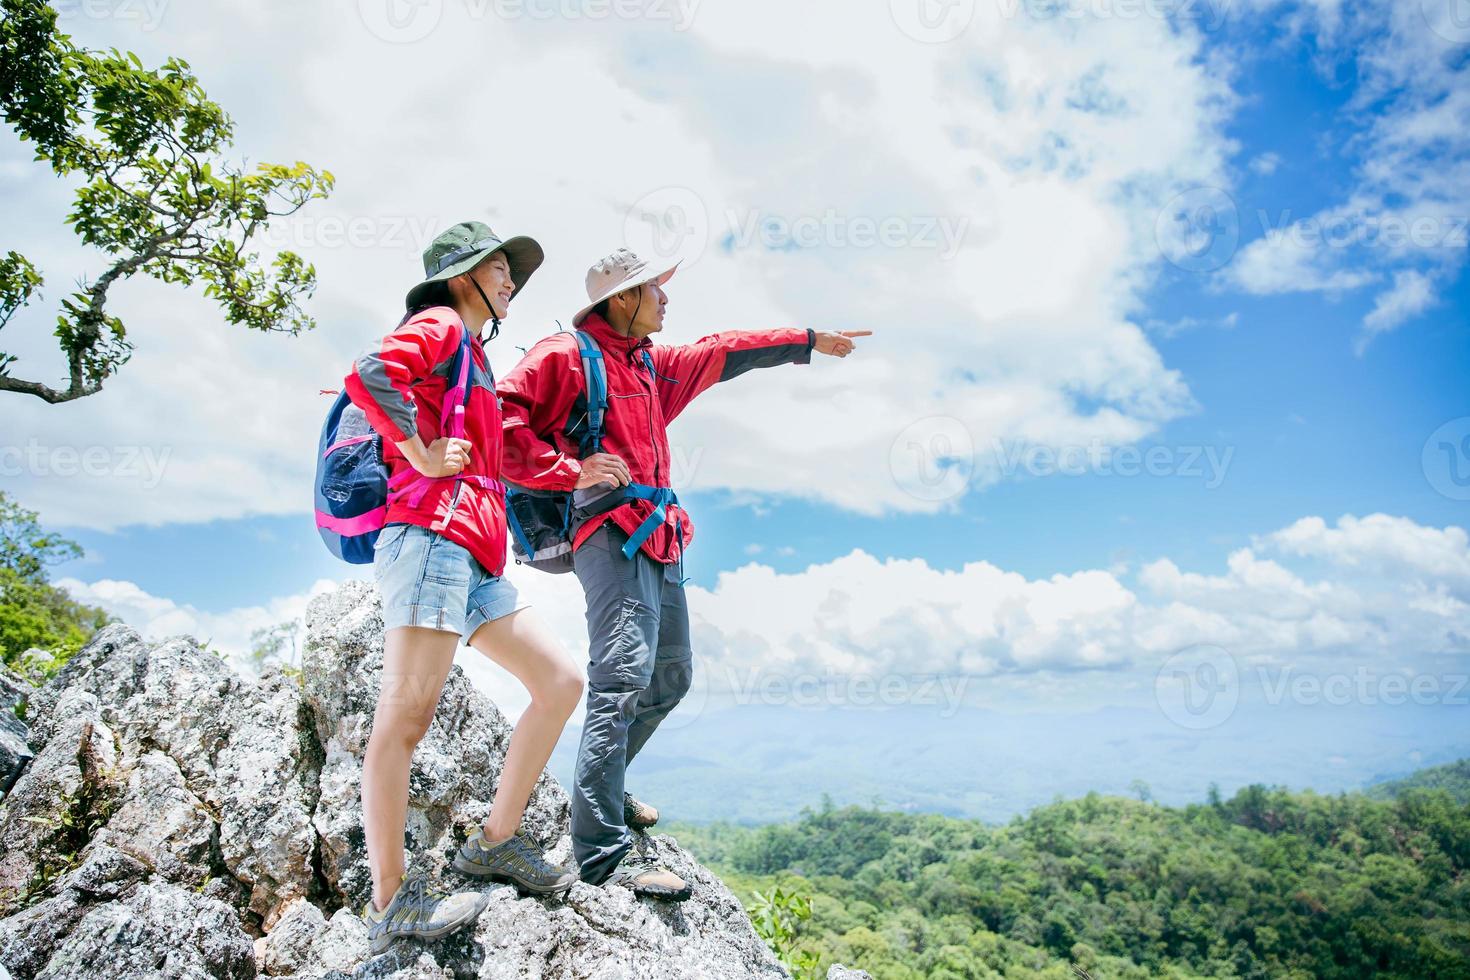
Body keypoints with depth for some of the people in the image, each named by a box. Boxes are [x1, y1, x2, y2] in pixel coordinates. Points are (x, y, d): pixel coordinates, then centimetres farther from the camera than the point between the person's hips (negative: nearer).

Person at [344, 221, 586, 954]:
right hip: (430, 537, -10)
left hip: (475, 563, 10)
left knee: (561, 682, 6)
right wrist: (422, 455, -15)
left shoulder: (474, 358, 30)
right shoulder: (440, 326, 1)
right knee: (405, 719, -8)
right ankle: (391, 902, -2)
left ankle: (495, 842, 12)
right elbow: (368, 374, -19)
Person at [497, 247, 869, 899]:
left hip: (657, 535, 10)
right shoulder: (565, 355, -2)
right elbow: (500, 422, -10)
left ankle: (601, 787, 31)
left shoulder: (652, 363, 24)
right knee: (623, 674, -19)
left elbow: (722, 353, 33)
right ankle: (604, 850, -17)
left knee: (670, 676, 15)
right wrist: (572, 468, -18)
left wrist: (809, 340, 38)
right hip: (610, 531, -10)